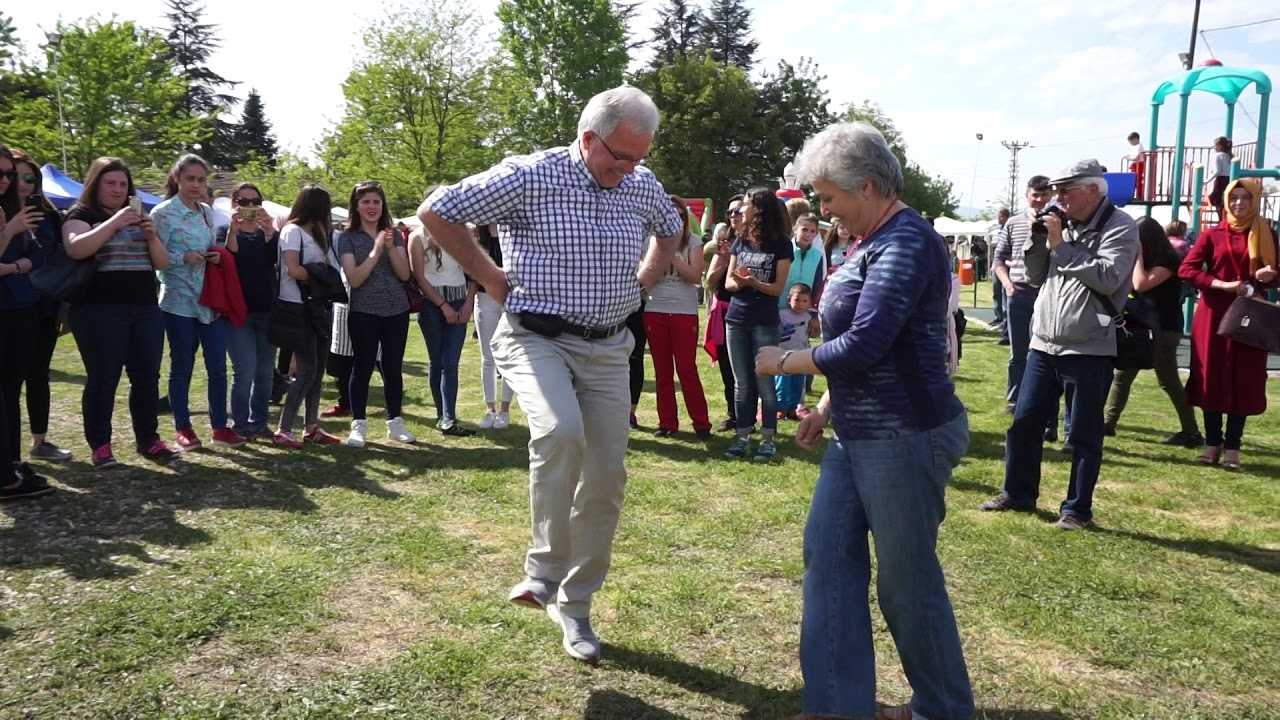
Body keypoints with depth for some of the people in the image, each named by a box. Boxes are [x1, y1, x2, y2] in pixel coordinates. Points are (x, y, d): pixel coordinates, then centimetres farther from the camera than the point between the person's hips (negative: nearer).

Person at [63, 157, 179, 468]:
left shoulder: (138, 217, 18)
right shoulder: (81, 214, 1)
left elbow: (163, 263, 10)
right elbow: (76, 249, -20)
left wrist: (151, 236, -8)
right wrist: (114, 222, -24)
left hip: (145, 310, 5)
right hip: (99, 311, -5)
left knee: (147, 377, 6)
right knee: (103, 379, -3)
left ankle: (148, 440, 15)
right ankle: (100, 445, 6)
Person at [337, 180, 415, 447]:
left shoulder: (394, 234, 8)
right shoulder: (347, 238, -2)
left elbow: (404, 274, -1)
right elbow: (354, 279, -11)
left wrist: (391, 248, -16)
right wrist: (376, 250, -19)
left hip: (397, 311, 3)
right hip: (363, 313, -3)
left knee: (393, 367, 8)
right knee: (363, 368, -1)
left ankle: (395, 422, 17)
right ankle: (358, 425, 6)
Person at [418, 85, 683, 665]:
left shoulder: (643, 186, 5)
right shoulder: (530, 176, -11)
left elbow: (671, 229, 27)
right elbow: (436, 212, -7)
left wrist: (643, 281, 12)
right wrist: (489, 276, -6)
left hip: (608, 349, 5)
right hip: (537, 339, -5)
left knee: (606, 479, 3)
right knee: (560, 432, -34)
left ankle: (574, 606, 21)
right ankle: (546, 567, -13)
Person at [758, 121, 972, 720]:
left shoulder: (905, 244, -18)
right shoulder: (872, 242, 12)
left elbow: (862, 346, -25)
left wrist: (783, 363, -12)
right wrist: (827, 407, 17)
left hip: (905, 438, -10)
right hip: (858, 434, 10)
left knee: (907, 580, 4)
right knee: (828, 555, 9)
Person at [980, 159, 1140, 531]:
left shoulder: (1120, 227, -8)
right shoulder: (1065, 224, 12)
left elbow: (1107, 278, -22)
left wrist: (1060, 246, -17)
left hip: (1089, 351, -6)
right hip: (1044, 345, 7)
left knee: (1083, 435, 4)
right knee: (1024, 422, 11)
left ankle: (1077, 509, 16)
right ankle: (1018, 494, 26)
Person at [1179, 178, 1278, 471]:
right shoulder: (1213, 235, 3)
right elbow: (1186, 269, -5)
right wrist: (1222, 285, -15)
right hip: (1214, 315, -1)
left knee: (1244, 381, 1)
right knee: (1212, 379, 1)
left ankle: (1232, 446, 9)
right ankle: (1212, 443, 12)